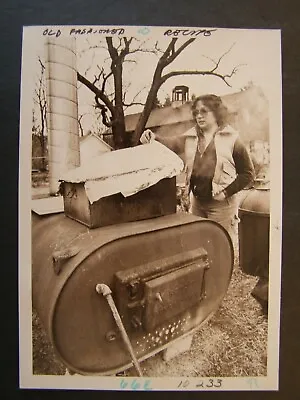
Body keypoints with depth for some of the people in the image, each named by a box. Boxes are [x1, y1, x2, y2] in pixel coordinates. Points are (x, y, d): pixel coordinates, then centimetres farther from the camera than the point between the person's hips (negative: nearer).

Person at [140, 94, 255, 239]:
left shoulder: (231, 139, -6)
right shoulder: (191, 137, 7)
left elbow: (248, 173, -5)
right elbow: (173, 143, -12)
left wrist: (226, 192, -14)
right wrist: (154, 138, -31)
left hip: (221, 204, -5)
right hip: (196, 201, 5)